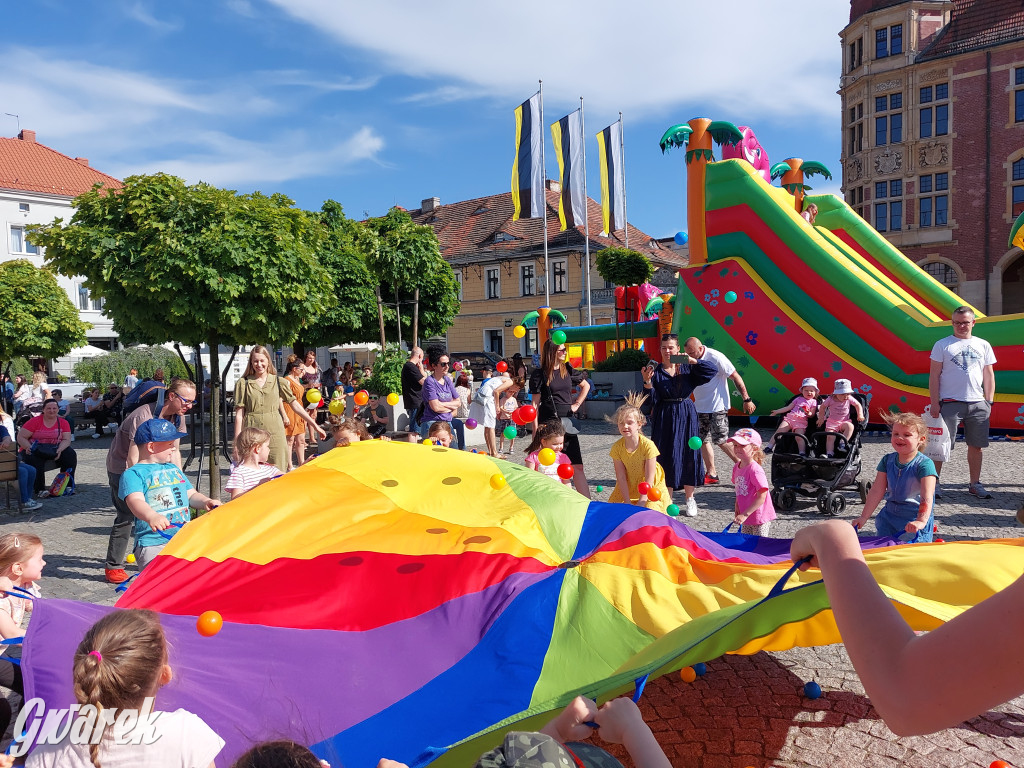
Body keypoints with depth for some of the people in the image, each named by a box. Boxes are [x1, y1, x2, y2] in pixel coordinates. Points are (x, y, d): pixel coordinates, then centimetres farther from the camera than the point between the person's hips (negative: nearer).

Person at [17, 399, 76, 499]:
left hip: (54, 449, 2)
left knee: (71, 454, -23)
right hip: (36, 449, -2)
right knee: (35, 460, -35)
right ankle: (40, 490, -29)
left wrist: (59, 450, -23)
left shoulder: (63, 422, 4)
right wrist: (29, 448, -24)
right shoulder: (35, 421, -3)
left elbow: (66, 440, -3)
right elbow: (21, 437, -5)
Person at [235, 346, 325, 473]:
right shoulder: (243, 383, 5)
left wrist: (315, 425, 6)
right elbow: (239, 415, 3)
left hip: (275, 433, 1)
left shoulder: (278, 381, 9)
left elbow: (295, 405, 9)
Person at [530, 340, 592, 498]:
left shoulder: (568, 370, 9)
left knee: (577, 466, 1)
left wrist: (576, 404, 12)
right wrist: (535, 431, -9)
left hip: (567, 423, 4)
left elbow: (586, 386, 25)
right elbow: (535, 403, -4)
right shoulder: (540, 373, -3)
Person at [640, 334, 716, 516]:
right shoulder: (656, 371, 1)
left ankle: (689, 499, 20)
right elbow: (651, 398, -9)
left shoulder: (687, 368, 4)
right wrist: (647, 381, -27)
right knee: (666, 458, 1)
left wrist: (692, 360, -15)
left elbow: (712, 370, -5)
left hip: (686, 417, 1)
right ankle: (667, 501, 12)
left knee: (688, 456, 4)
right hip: (664, 419, -1)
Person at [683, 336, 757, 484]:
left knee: (721, 441, -7)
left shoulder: (716, 358, -15)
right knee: (703, 440, 6)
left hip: (717, 407, -7)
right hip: (700, 406, 7)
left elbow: (736, 377, -12)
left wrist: (747, 400, -12)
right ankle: (711, 474, 14)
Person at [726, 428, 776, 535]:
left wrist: (745, 514, -27)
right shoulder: (737, 467, 3)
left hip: (760, 518, -8)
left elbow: (761, 497, -26)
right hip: (746, 518, 8)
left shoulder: (755, 470, -23)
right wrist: (737, 506, 7)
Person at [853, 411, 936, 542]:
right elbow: (877, 491, 1)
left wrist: (921, 521, -36)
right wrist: (864, 517, -4)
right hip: (889, 515, 5)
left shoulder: (925, 464, -13)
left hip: (916, 517, -5)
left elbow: (927, 497, -23)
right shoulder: (887, 460, 3)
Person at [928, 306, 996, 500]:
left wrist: (989, 401, 6)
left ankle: (975, 484, 20)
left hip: (977, 404, 3)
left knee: (976, 445, 8)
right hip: (950, 402, -3)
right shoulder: (942, 345, 3)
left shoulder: (983, 345, 12)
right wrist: (934, 403, -6)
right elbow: (934, 376, 0)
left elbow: (989, 375, 14)